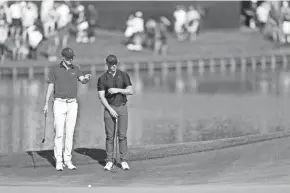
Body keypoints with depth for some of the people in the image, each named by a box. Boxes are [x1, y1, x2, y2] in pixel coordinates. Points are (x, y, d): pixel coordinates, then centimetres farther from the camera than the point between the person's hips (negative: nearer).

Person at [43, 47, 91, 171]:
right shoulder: (55, 69, -1)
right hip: (59, 104, -3)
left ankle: (68, 160, 9)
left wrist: (87, 78, -35)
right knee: (59, 133, -7)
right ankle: (58, 161, -3)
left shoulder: (76, 69, 7)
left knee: (70, 133, 3)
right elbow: (50, 87, 1)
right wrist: (46, 104, -4)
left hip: (72, 104, 3)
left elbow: (83, 81, -10)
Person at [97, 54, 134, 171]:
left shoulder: (124, 75, 0)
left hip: (122, 108, 0)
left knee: (122, 135, -4)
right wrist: (110, 110, -18)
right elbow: (101, 97, -7)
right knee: (109, 135, -1)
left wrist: (118, 90, -20)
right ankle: (109, 162, 5)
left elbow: (130, 91, -5)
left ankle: (124, 161, 1)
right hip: (109, 108, 0)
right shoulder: (102, 78, -2)